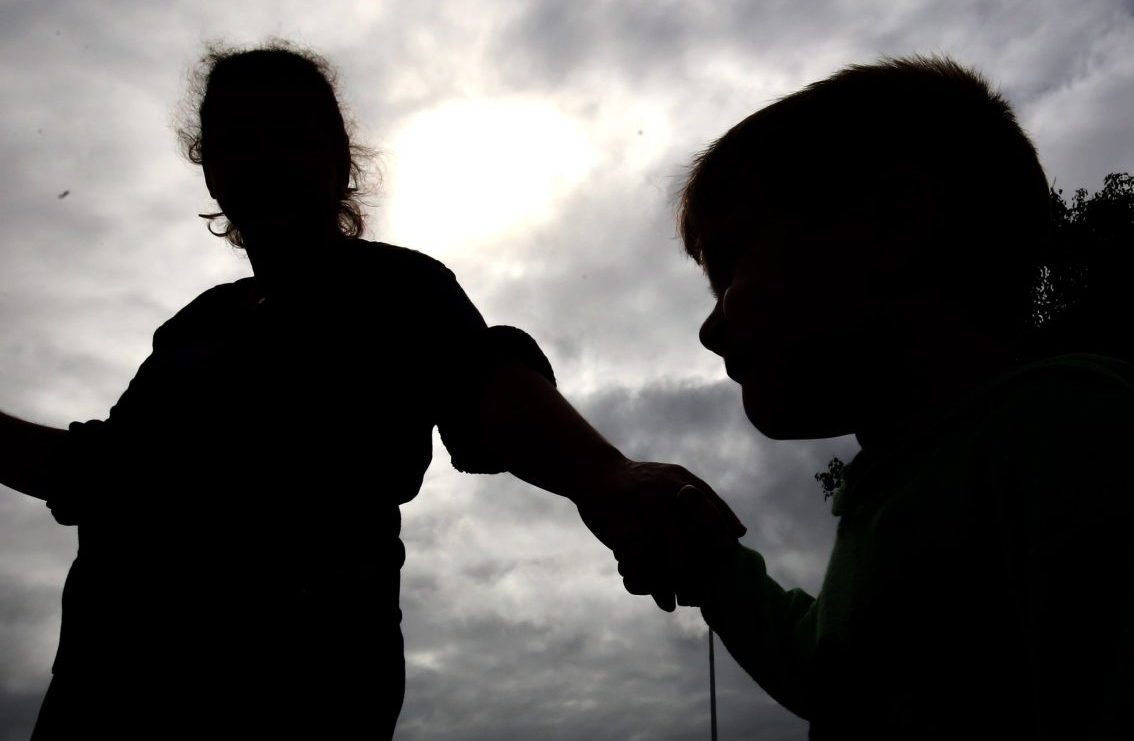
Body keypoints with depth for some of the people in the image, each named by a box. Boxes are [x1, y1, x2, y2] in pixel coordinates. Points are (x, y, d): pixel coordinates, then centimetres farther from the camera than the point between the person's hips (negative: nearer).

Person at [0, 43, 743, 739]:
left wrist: (604, 476, -42)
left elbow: (481, 381, -23)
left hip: (287, 672, -7)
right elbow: (109, 466, 31)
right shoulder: (201, 321, 21)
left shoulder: (388, 285, -2)